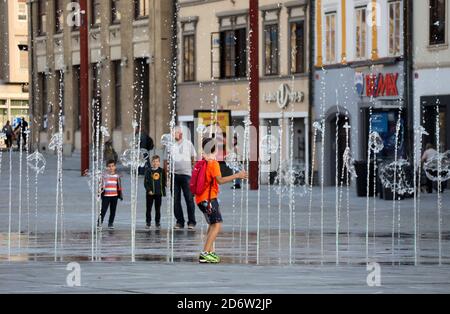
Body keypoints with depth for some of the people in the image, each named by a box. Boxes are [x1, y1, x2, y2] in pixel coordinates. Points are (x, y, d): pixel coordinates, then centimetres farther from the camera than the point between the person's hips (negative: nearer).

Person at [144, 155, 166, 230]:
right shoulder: (148, 171, -1)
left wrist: (163, 191, 2)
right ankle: (148, 223, 11)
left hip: (158, 193, 1)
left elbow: (164, 182, 9)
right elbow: (146, 182, -2)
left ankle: (157, 223, 13)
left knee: (158, 209, 6)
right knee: (149, 209, 3)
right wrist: (149, 190, -13)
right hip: (150, 193, -1)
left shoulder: (162, 171, 4)